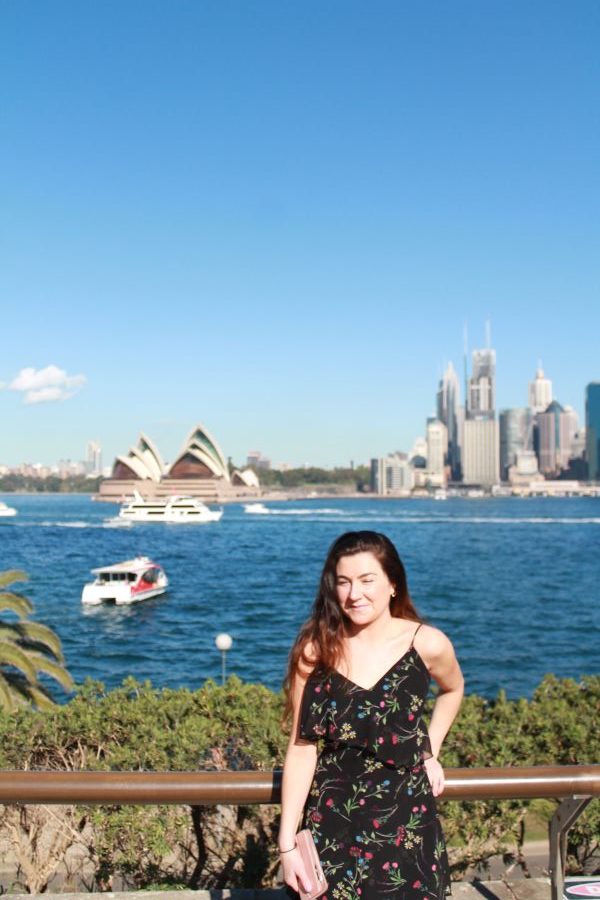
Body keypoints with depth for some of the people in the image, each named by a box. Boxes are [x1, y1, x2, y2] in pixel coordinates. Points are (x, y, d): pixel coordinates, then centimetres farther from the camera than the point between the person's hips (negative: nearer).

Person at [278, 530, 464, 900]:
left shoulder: (427, 644, -8)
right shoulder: (315, 651, -10)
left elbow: (453, 689, 15)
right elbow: (302, 748, -9)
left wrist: (430, 754, 8)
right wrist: (287, 842, -11)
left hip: (405, 826, 1)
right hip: (330, 826, 0)